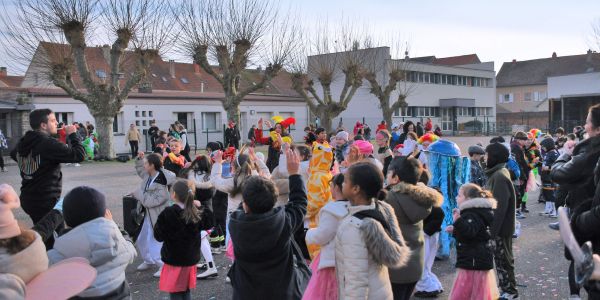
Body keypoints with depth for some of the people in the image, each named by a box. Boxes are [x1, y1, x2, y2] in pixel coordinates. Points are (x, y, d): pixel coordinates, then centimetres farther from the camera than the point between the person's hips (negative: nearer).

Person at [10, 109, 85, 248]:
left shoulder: (23, 143, 6)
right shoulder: (48, 143, -20)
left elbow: (14, 154, 30)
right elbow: (79, 155, -23)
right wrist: (72, 134, -11)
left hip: (28, 199, 9)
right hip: (47, 201, -9)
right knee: (54, 239, -1)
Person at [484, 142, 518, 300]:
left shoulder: (499, 177, -22)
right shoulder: (497, 173, 9)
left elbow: (499, 207, -25)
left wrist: (492, 230, -23)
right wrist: (492, 228, 18)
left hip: (500, 228, -9)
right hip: (499, 226, 9)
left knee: (503, 258, 2)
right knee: (501, 257, 17)